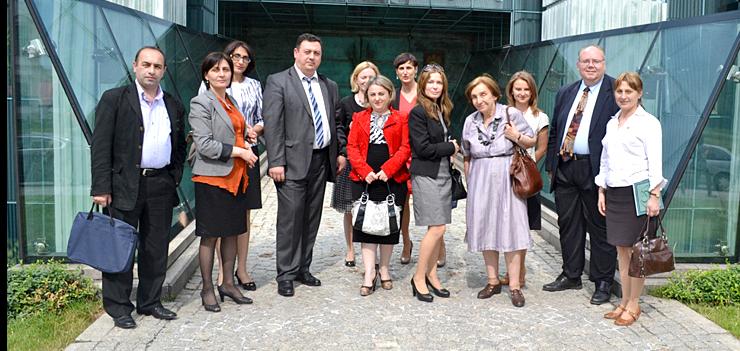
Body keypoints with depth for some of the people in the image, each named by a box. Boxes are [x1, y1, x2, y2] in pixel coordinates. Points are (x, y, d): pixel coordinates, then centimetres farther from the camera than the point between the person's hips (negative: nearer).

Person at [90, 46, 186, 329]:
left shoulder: (174, 105, 13)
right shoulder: (114, 99, -1)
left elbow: (179, 147, 19)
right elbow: (100, 146, -6)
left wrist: (175, 179, 7)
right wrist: (101, 187, -12)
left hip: (161, 186, 5)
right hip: (124, 186, -4)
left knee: (156, 248, 11)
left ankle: (150, 301, 23)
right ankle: (118, 306, 12)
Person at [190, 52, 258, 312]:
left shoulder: (232, 102, 16)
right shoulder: (201, 103, -8)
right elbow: (204, 144, -15)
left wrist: (246, 146, 7)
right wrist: (239, 151, -14)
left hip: (236, 177, 7)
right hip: (212, 177, -7)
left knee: (232, 232, 12)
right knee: (210, 235, 1)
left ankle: (228, 283, 23)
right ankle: (207, 289, 12)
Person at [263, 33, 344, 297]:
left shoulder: (329, 86, 15)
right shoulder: (278, 82, -2)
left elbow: (336, 122, 20)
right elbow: (272, 125, -9)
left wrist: (341, 151, 9)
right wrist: (276, 162, -15)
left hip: (321, 160, 6)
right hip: (294, 162, -5)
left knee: (312, 218, 11)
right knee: (290, 218, -2)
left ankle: (303, 268, 23)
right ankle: (286, 275, 8)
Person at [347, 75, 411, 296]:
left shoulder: (400, 119, 5)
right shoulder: (359, 118, 12)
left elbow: (405, 148, -3)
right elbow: (352, 147, 4)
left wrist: (387, 170, -15)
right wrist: (365, 171, -11)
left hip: (392, 180, -1)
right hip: (364, 180, 1)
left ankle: (384, 269, 22)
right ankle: (369, 274, 3)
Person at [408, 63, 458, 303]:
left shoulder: (442, 111, 14)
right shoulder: (418, 113, -10)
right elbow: (423, 148, -14)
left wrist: (450, 147, -1)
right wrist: (451, 147, -5)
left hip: (443, 174, 7)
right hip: (426, 175, -7)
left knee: (438, 229, 8)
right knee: (436, 228, -10)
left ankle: (431, 275, 18)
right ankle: (419, 278, 3)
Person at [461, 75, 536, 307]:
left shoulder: (511, 114, -4)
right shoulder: (470, 121, 7)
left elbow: (532, 141, 5)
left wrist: (517, 137, -14)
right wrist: (470, 183, 13)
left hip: (507, 180, -4)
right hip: (480, 181, 4)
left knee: (510, 229, -3)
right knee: (485, 229, 8)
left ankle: (515, 286, 6)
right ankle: (493, 281, 21)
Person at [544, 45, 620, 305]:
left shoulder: (616, 92, -5)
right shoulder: (565, 93, 14)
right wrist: (551, 165, 11)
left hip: (595, 170, -6)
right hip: (564, 168, 6)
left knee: (599, 227, 4)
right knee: (568, 224, 14)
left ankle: (603, 283, 16)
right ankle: (571, 275, 28)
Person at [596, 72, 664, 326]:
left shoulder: (648, 122, -4)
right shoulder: (611, 123, 14)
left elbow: (655, 162, -9)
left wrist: (654, 195, -15)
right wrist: (601, 192, 14)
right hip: (614, 193, 6)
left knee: (636, 250, -1)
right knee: (621, 250, 10)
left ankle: (634, 304, 10)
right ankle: (624, 302, 18)